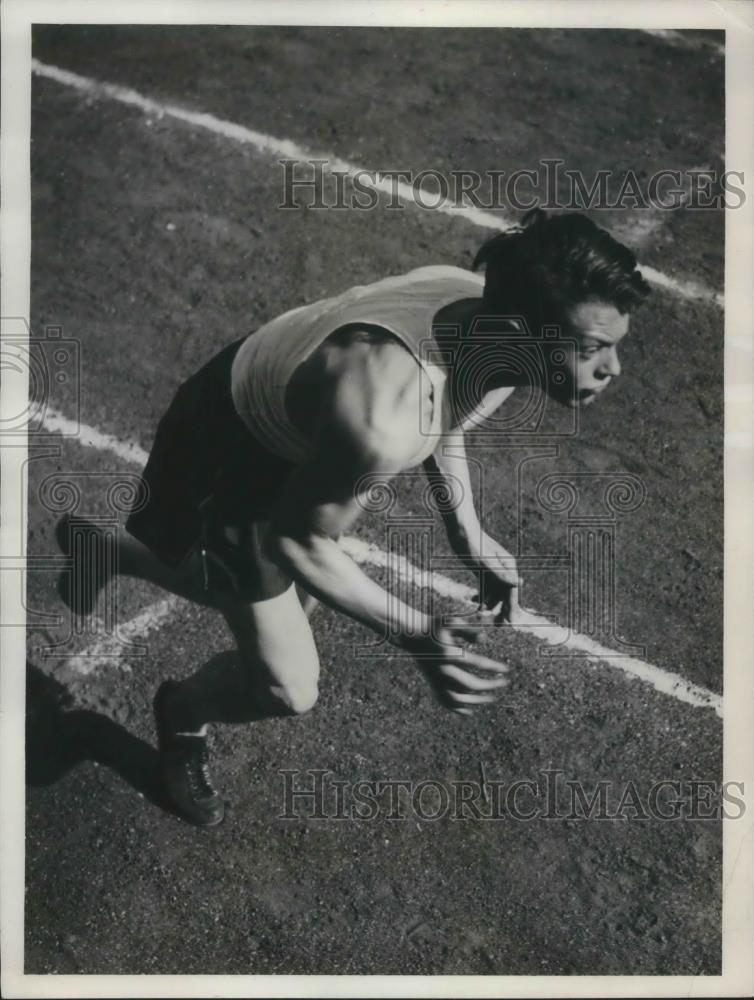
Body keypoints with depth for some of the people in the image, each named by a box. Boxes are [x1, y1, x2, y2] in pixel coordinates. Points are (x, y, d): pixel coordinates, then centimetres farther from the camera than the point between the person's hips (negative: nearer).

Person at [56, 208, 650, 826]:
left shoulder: (496, 312, -19)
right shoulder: (383, 423, -45)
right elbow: (293, 541, -28)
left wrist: (468, 533, 3)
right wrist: (416, 635, -33)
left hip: (300, 436, 7)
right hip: (225, 457, -7)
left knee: (280, 602, 28)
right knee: (288, 692, -2)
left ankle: (105, 553, 52)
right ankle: (184, 715, 35)